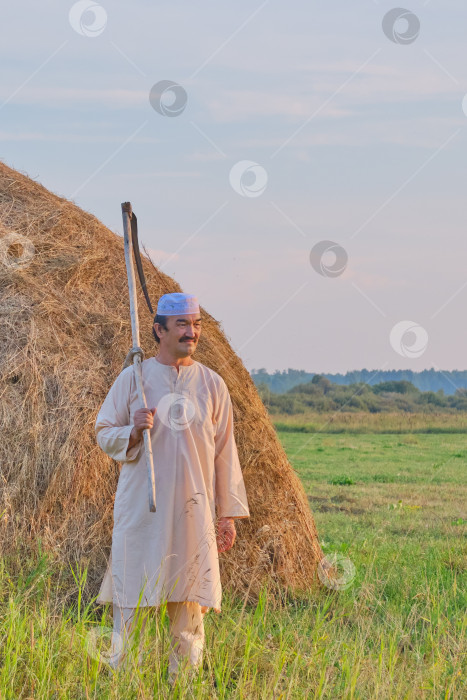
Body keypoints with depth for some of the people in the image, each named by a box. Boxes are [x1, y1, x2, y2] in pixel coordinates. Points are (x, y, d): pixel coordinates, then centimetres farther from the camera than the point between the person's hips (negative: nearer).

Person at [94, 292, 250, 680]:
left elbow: (225, 451, 10)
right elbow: (104, 434, 7)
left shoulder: (212, 384, 8)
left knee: (190, 606, 4)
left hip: (194, 513, 2)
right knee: (132, 604, -3)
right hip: (140, 513, -2)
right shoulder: (133, 378, 2)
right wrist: (132, 432, -16)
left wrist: (229, 513, 7)